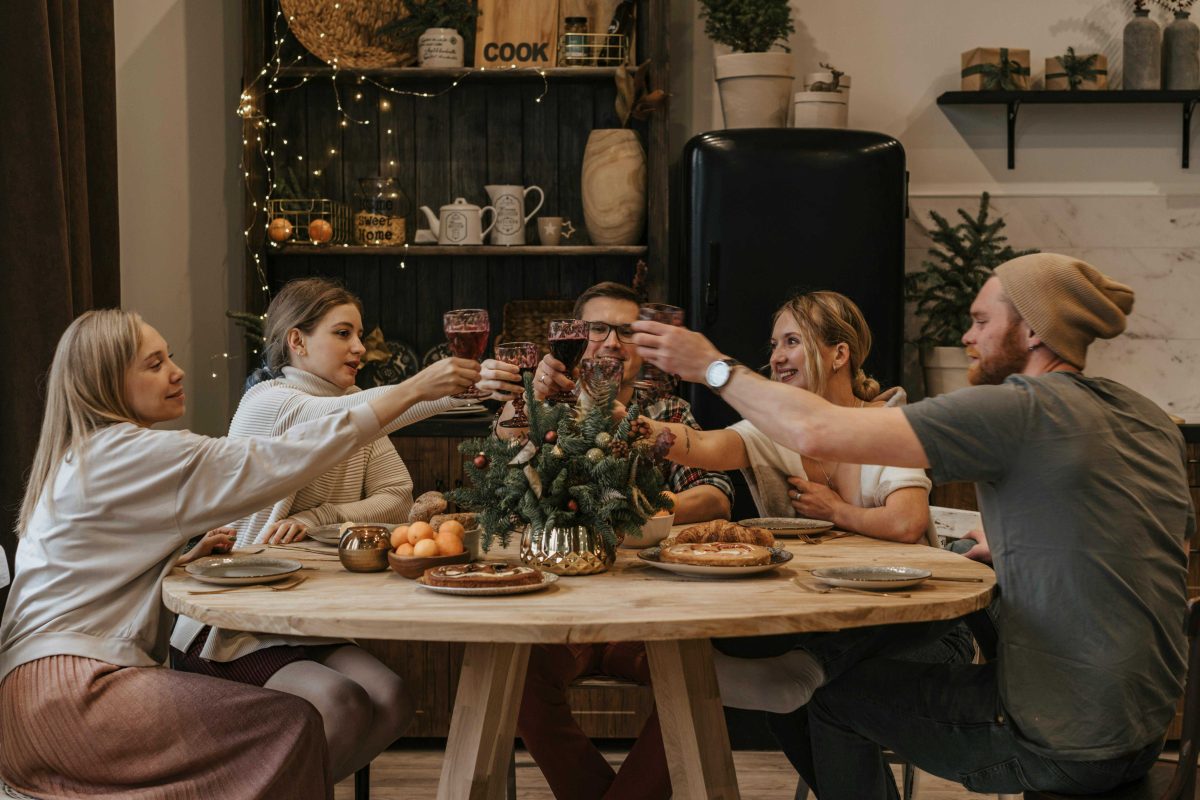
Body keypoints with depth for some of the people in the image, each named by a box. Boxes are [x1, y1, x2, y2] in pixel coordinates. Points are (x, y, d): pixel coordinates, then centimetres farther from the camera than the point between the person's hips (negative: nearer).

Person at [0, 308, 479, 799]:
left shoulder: (82, 458, 20)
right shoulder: (125, 453, -11)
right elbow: (275, 461, -16)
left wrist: (186, 559, 9)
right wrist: (412, 390, -15)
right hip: (64, 696, -10)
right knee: (291, 724, -19)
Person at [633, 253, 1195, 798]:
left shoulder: (1019, 411, -17)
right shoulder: (1150, 420, 8)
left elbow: (817, 432, -21)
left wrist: (714, 368, -6)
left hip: (1067, 749, -8)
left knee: (837, 696, 10)